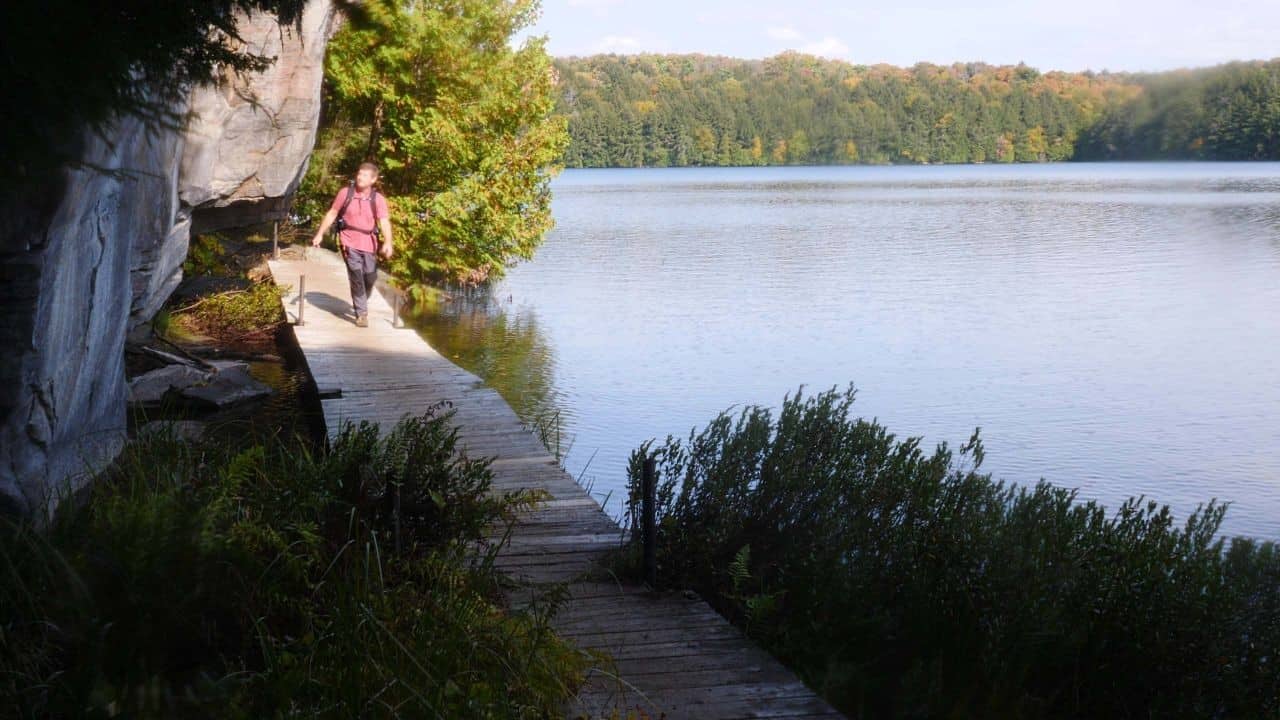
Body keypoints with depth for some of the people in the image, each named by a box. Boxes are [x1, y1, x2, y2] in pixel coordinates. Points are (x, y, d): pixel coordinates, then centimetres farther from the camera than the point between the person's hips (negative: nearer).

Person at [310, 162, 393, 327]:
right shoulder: (345, 193, -3)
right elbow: (332, 214, 6)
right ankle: (361, 314, -2)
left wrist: (387, 243, -30)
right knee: (356, 277, -10)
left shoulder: (378, 199, -5)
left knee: (370, 278, 7)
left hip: (369, 244, 1)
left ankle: (361, 304, 36)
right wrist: (320, 234, 4)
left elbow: (384, 222, -15)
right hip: (350, 243, -1)